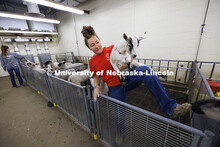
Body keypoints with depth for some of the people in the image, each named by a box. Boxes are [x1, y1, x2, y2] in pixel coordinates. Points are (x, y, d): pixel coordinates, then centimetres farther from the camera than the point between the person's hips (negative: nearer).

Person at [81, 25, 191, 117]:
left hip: (125, 79, -1)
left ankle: (170, 108, -27)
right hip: (114, 88, 2)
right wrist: (96, 87, -6)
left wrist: (117, 70, -17)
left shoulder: (112, 48, -1)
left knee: (144, 70, -32)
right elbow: (96, 77, 15)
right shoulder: (92, 62, 5)